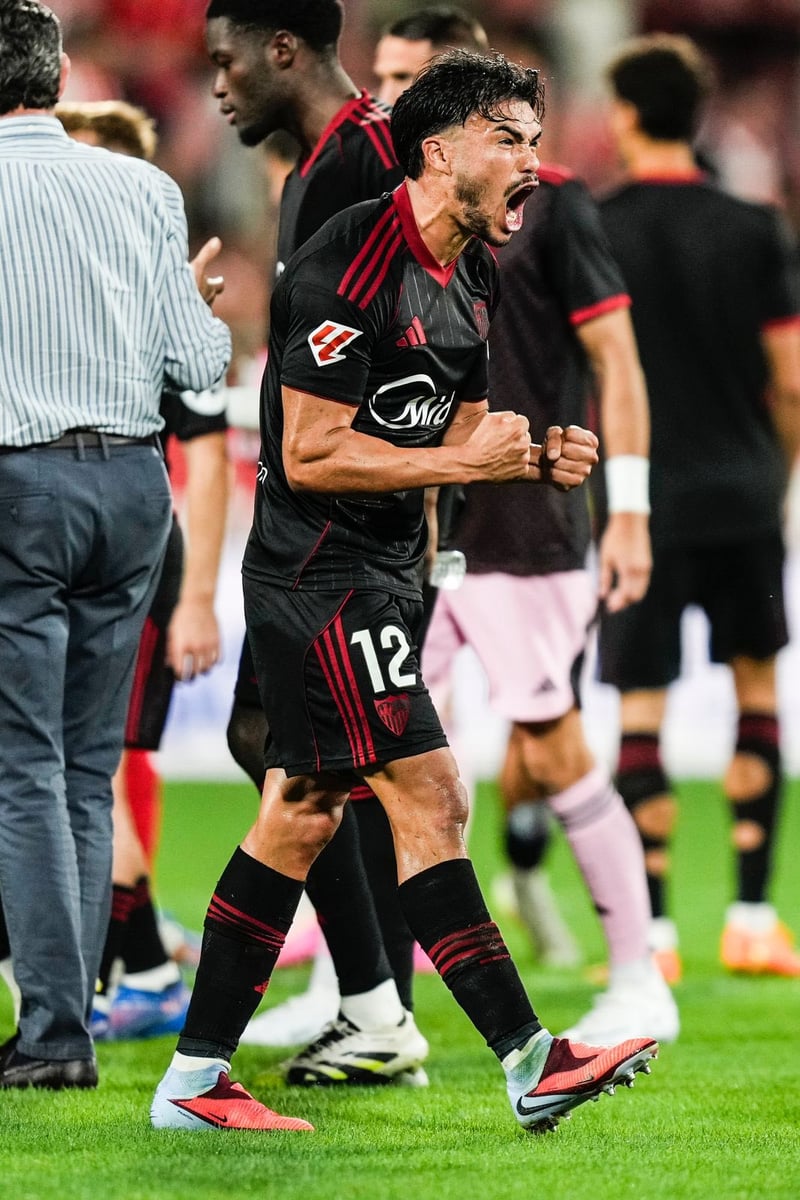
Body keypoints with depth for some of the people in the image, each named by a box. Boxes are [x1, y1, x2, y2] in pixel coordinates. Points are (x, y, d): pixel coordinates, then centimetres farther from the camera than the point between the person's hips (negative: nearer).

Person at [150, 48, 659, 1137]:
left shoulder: (472, 280, 12)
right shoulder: (351, 268, -18)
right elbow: (311, 456, -20)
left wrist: (538, 460, 1)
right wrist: (466, 461, -20)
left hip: (381, 576, 10)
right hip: (320, 574, -10)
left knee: (301, 819, 10)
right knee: (429, 800, -13)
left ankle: (195, 1080, 15)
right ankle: (530, 1062, -13)